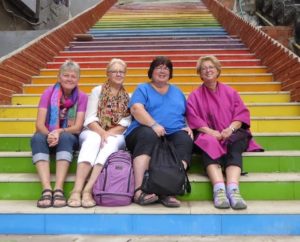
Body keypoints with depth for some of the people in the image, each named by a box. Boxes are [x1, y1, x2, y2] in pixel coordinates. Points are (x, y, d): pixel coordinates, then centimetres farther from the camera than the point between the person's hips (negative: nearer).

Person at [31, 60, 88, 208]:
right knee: (37, 138, -34)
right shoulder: (49, 93, -5)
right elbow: (39, 124, -12)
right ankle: (47, 189, -45)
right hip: (48, 137, 1)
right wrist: (50, 135, -33)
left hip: (69, 138, 0)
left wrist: (59, 132, -31)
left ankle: (59, 189, -45)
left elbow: (78, 127, -12)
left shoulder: (82, 97, -4)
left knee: (65, 138, -36)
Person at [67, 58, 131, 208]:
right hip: (93, 132, 0)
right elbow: (90, 119, -2)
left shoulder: (128, 97, 13)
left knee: (111, 142, -36)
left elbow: (125, 124, 1)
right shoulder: (97, 91, 9)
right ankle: (77, 189, -48)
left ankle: (88, 190, -45)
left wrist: (109, 133, -16)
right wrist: (102, 133, -21)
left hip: (116, 135, 1)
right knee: (93, 139, -36)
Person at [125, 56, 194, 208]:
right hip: (146, 131, -3)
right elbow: (136, 109, -6)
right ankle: (139, 190, -45)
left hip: (174, 134, 3)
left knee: (185, 139, -31)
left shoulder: (177, 92, 28)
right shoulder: (142, 89, 13)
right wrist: (154, 125, -21)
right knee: (148, 134, -38)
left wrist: (188, 127, 2)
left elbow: (187, 114, 26)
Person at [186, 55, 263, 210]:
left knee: (235, 146, -34)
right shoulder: (195, 96, 15)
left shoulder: (230, 92, 19)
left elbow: (241, 114, 8)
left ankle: (233, 188, -52)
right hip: (208, 134, -1)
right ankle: (219, 188, -53)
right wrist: (211, 132, -17)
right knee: (210, 143, -36)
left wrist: (231, 129, -14)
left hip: (231, 134, 1)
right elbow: (194, 120, 1)